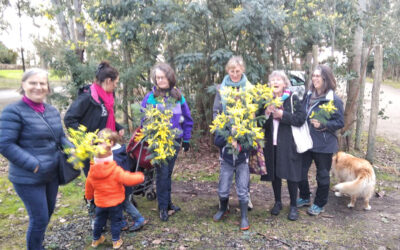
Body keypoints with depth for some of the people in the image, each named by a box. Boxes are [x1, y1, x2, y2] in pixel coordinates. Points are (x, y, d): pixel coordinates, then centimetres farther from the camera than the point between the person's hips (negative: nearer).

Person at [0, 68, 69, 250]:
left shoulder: (52, 111, 5)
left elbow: (61, 137, 14)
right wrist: (34, 165, -22)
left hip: (52, 175, 7)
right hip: (28, 179, -7)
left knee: (48, 213, 21)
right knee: (40, 219, 2)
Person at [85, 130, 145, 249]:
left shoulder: (92, 172, -8)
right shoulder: (116, 170, -23)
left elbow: (88, 187, 6)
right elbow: (128, 179, -25)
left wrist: (89, 197, 25)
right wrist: (140, 177, -8)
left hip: (100, 202, 4)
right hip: (115, 202, -4)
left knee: (99, 221, 22)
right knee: (115, 221, 13)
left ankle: (96, 239, 38)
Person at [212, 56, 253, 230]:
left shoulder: (249, 89, 1)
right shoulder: (221, 89, 3)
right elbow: (215, 112, 2)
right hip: (225, 139, 1)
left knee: (243, 186, 6)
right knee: (223, 187, 7)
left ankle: (244, 216, 24)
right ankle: (223, 208, 34)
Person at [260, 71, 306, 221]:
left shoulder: (293, 99, -2)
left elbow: (301, 118, -13)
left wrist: (282, 115, -17)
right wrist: (266, 113, -13)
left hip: (289, 143, -3)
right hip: (272, 143, 3)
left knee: (291, 174, 3)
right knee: (274, 173, 12)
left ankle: (293, 206, 20)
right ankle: (277, 202, 30)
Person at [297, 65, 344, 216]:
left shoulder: (334, 100, -12)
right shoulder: (308, 96, 6)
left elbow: (340, 123, -11)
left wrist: (322, 125, -22)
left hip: (324, 145, -5)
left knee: (322, 175, 11)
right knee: (300, 171, 11)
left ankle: (319, 204, 29)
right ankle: (304, 198, 35)